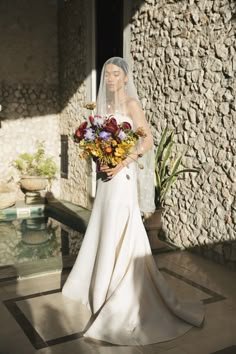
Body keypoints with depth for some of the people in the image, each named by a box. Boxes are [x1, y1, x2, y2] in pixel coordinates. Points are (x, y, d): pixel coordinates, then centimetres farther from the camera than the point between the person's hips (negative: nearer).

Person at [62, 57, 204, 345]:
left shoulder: (131, 104, -7)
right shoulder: (103, 105, 14)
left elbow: (148, 140, -14)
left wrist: (123, 162, -22)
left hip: (122, 176, -7)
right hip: (105, 174, 7)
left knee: (119, 232, -4)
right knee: (103, 229, 14)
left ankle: (124, 296, 9)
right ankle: (99, 285, 30)